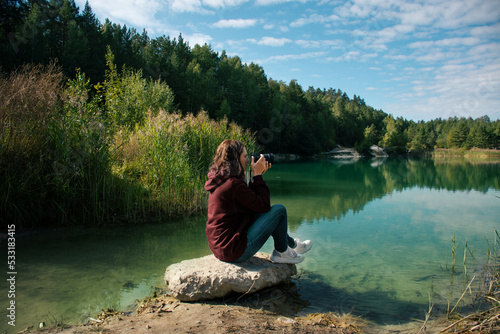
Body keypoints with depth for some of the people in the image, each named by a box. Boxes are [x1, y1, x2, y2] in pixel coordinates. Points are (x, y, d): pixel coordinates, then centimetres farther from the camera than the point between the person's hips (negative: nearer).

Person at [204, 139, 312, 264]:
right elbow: (264, 205, -14)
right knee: (279, 209, -5)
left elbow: (250, 196, 16)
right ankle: (281, 252, 17)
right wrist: (258, 175, -7)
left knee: (260, 214, 24)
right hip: (234, 251, -10)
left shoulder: (219, 181, 7)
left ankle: (292, 244, 36)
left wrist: (257, 175, 10)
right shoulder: (233, 184, -22)